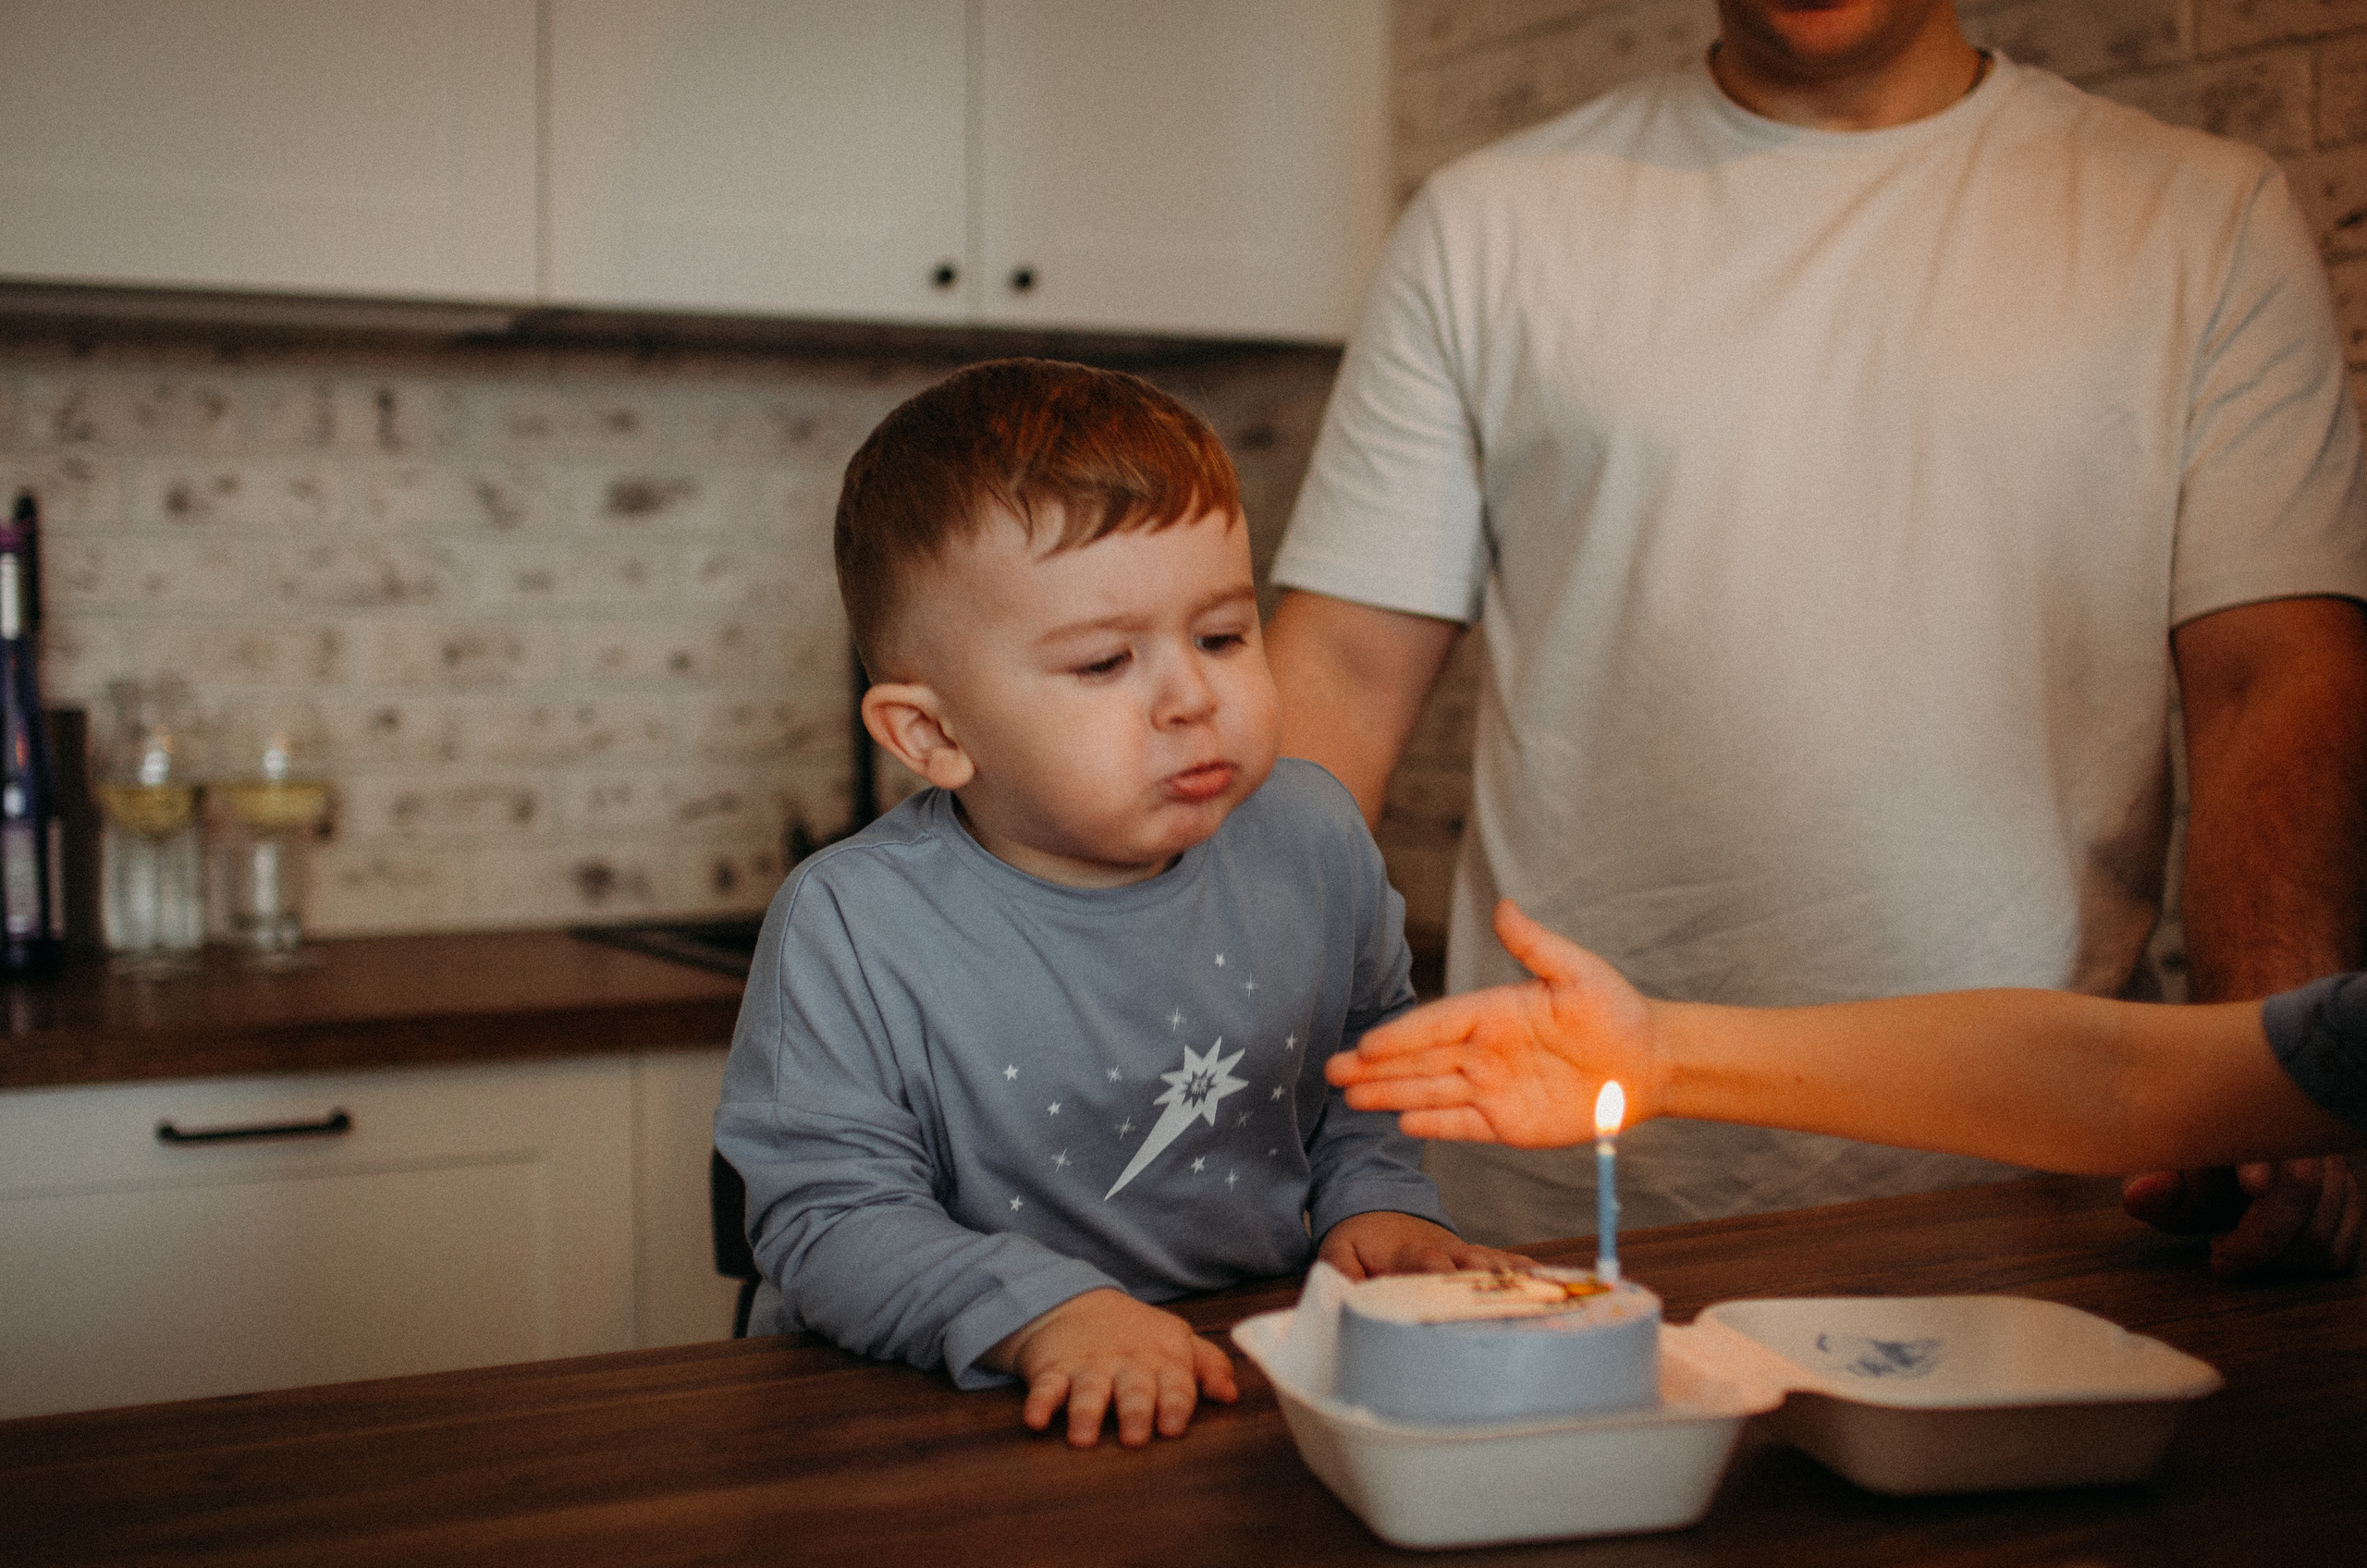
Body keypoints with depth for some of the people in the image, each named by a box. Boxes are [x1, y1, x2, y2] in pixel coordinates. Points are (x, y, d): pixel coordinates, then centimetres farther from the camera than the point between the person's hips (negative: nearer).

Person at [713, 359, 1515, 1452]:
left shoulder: (1311, 840, -1)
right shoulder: (853, 934, -16)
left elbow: (1374, 1043, 17)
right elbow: (828, 1220, -16)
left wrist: (1374, 1197, 1)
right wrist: (1039, 1311, -29)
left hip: (1259, 1368, 4)